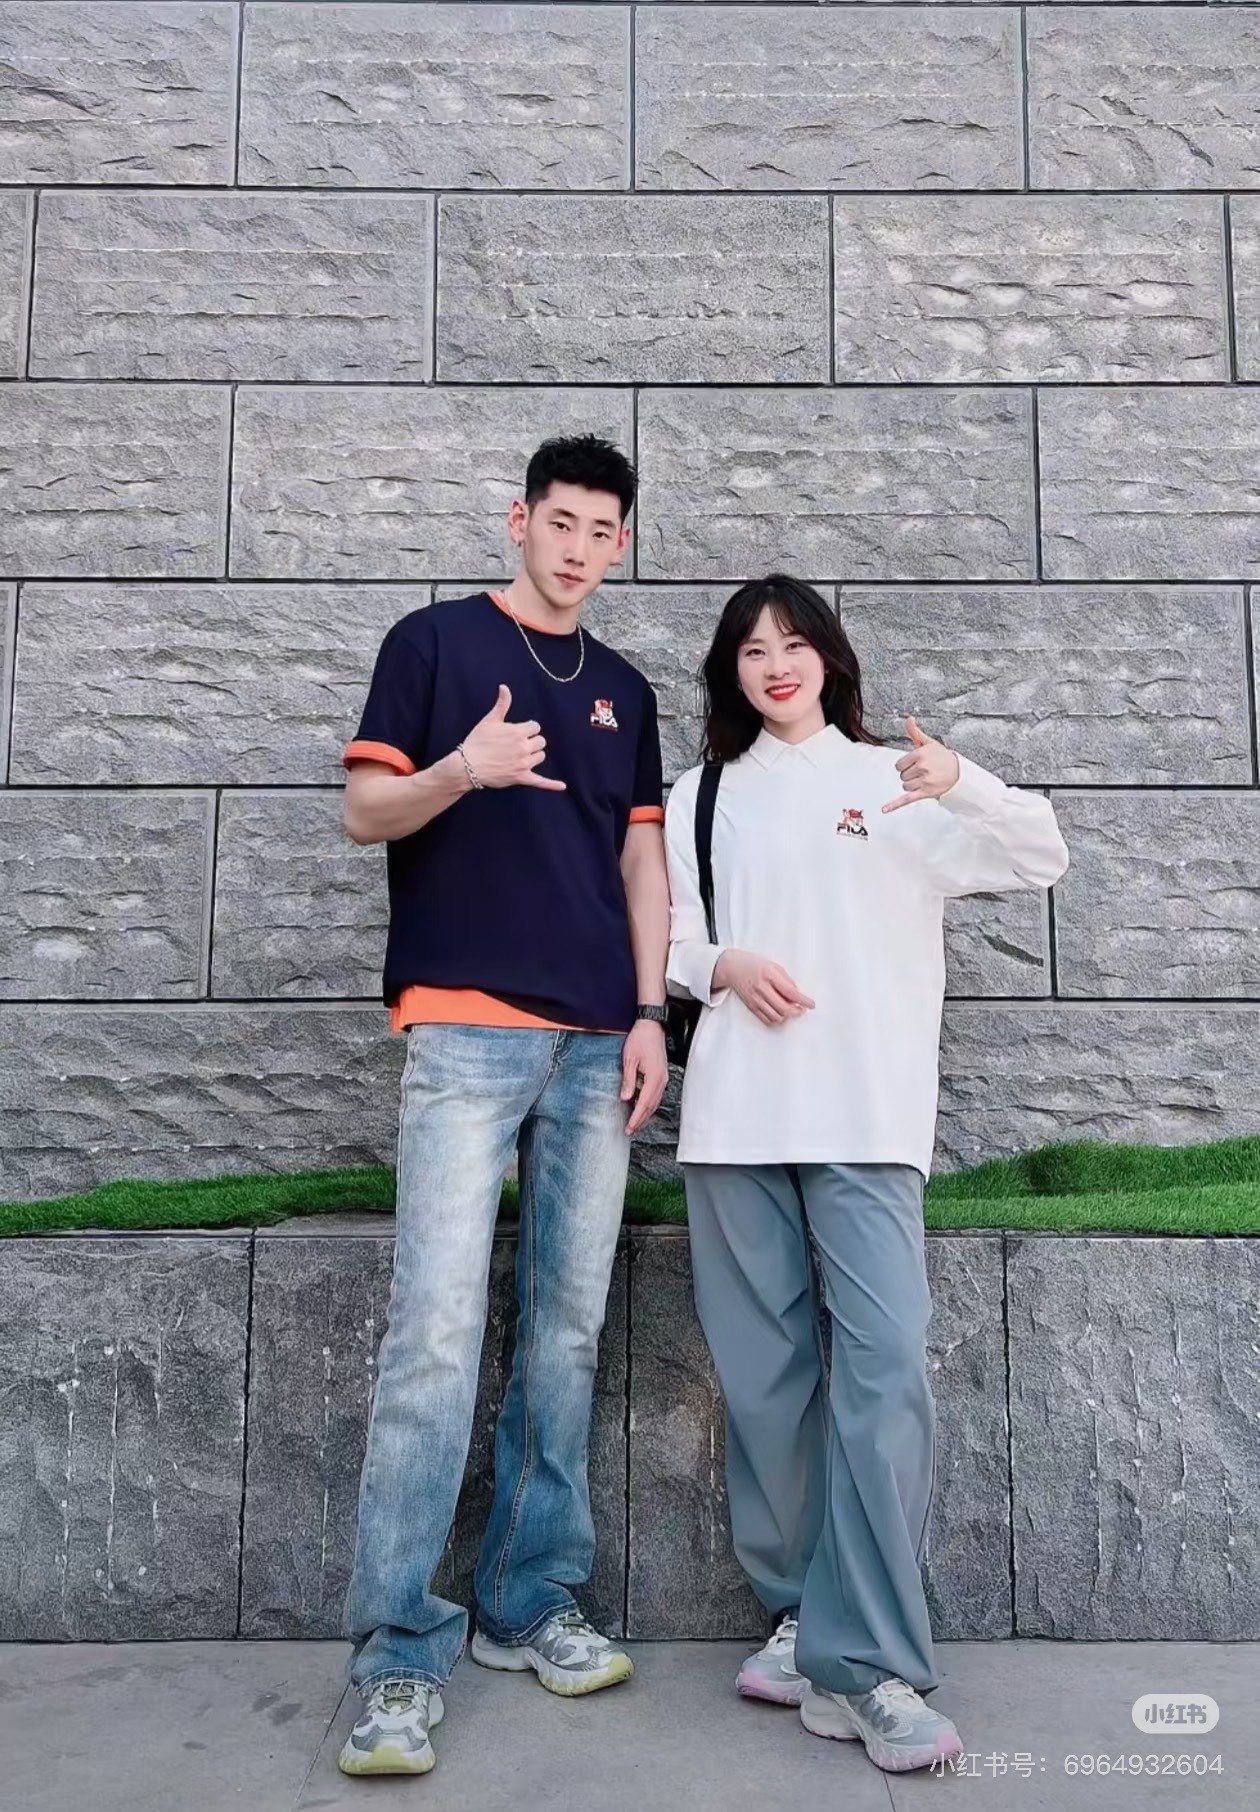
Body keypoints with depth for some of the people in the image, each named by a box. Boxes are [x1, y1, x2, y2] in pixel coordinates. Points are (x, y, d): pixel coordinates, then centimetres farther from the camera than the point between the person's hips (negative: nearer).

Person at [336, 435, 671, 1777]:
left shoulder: (623, 690, 20)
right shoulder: (435, 641, 7)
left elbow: (642, 859, 16)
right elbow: (364, 811, 1)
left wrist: (650, 1014, 5)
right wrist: (463, 770, -19)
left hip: (597, 1042, 5)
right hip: (465, 1028, -5)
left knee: (567, 1328, 7)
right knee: (437, 1330, -10)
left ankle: (527, 1608, 21)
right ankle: (397, 1659, 1)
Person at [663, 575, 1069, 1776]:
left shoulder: (892, 781, 10)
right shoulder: (700, 796, 16)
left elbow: (1043, 862, 2)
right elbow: (666, 939, 14)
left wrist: (962, 784, -16)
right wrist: (723, 965, -7)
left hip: (865, 1116, -2)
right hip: (734, 1116, 2)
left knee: (883, 1366, -12)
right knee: (764, 1372, 6)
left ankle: (863, 1662, -4)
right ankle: (802, 1617, 21)